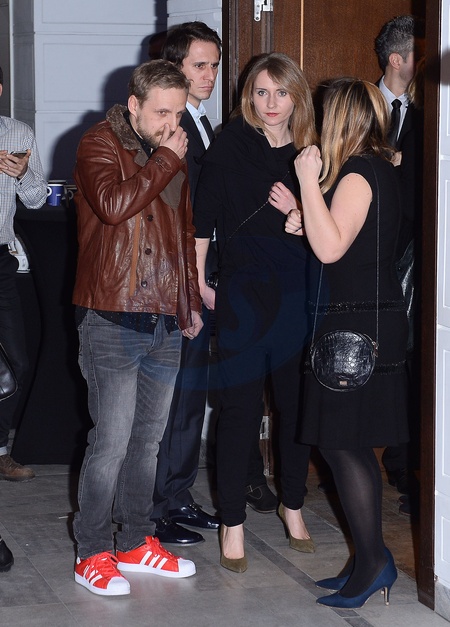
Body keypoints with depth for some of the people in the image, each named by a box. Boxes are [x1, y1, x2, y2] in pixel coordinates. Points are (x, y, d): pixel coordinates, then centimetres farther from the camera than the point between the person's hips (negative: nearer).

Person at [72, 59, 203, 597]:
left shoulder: (174, 155, 16)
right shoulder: (99, 145, -4)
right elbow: (113, 205, -24)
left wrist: (191, 302, 22)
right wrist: (165, 161, -14)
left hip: (165, 322, 7)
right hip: (112, 320, -7)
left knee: (147, 437, 12)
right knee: (112, 440, -8)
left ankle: (135, 542, 23)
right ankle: (93, 553, 4)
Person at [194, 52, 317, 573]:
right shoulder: (231, 145, -2)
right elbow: (201, 217, -2)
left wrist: (300, 211, -7)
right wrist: (198, 284, -2)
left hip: (298, 291, 3)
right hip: (243, 293, -3)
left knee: (297, 404, 11)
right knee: (240, 408, 0)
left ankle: (292, 505, 30)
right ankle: (232, 523, 11)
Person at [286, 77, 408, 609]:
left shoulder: (356, 174, -15)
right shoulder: (381, 169, 14)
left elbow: (330, 248, -22)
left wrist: (309, 183, -20)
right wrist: (308, 220, 7)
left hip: (355, 326, -10)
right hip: (377, 320, 10)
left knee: (342, 443, -4)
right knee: (354, 447, 13)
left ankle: (373, 560, 1)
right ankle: (369, 563, 19)